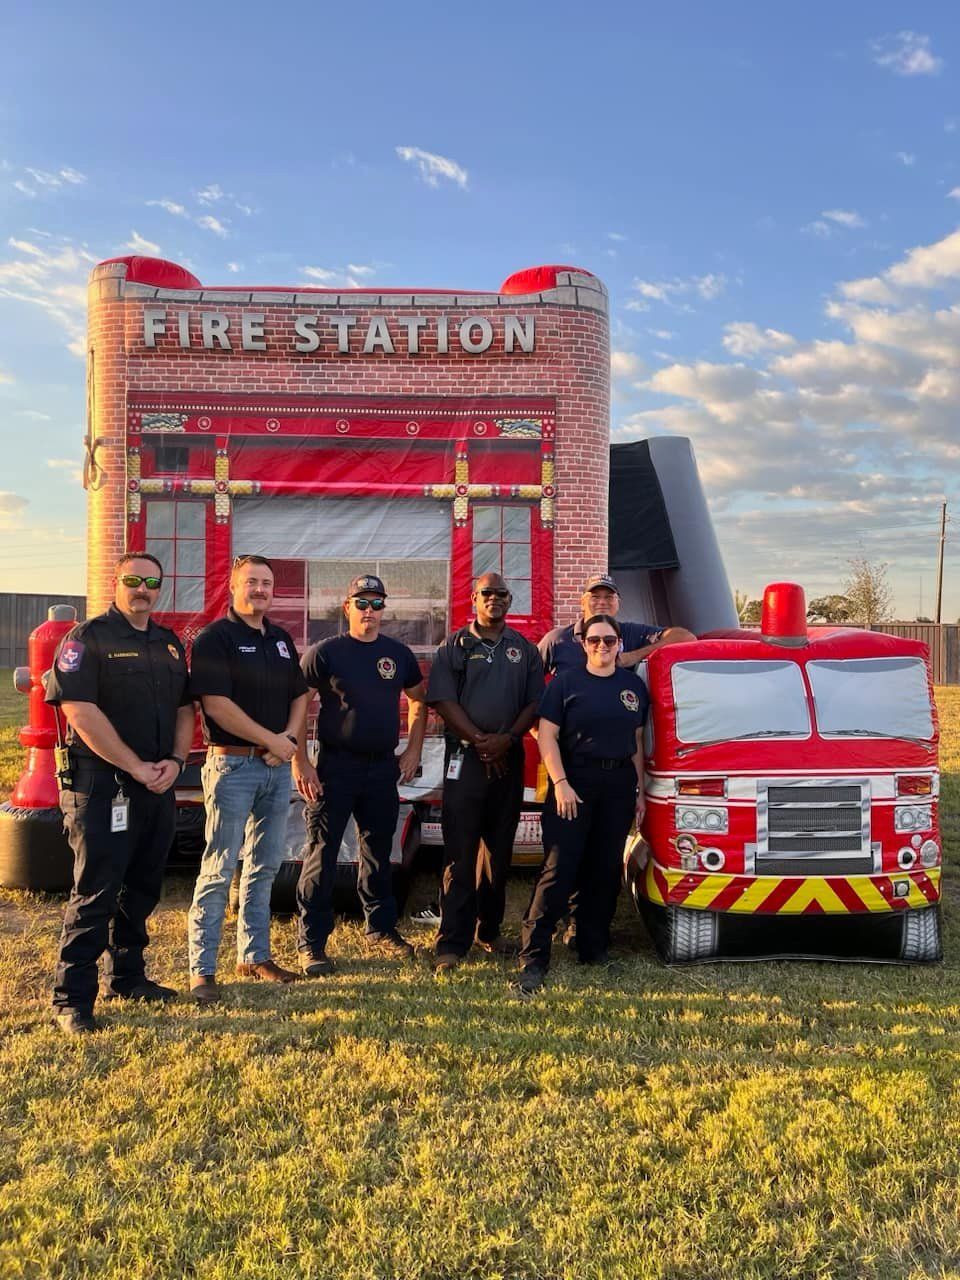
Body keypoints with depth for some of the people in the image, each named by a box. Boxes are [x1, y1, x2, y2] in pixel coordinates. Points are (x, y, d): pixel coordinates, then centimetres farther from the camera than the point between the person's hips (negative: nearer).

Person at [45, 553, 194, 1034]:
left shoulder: (170, 645, 14)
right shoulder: (87, 638, -7)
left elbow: (184, 710, 16)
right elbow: (80, 712, -17)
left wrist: (174, 761, -3)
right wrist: (136, 767, -17)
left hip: (158, 787, 7)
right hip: (101, 784, -7)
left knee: (142, 889, 14)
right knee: (95, 892, -5)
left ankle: (125, 976, 28)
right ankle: (72, 998, 4)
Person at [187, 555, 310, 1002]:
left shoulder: (282, 639, 14)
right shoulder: (215, 638, -8)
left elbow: (299, 695, 16)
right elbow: (216, 704, -17)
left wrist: (290, 737, -4)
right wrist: (271, 740, -14)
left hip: (277, 766, 7)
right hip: (232, 765, -7)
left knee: (265, 866, 13)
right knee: (219, 870, -5)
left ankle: (254, 955, 25)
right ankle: (201, 969, 2)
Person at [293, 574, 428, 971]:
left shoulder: (398, 654, 8)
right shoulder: (325, 652, -5)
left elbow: (418, 700, 20)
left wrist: (413, 750, 11)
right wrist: (300, 762, -12)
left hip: (383, 767, 4)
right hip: (335, 766, -4)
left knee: (378, 853, 15)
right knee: (322, 855, -2)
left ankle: (381, 930, 28)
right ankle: (311, 942, 6)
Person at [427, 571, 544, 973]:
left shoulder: (525, 649, 12)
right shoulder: (455, 646, 4)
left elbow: (535, 702, 7)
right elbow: (443, 700, -4)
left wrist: (507, 739, -9)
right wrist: (479, 740, -12)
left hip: (509, 758, 3)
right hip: (465, 758, -3)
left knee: (500, 849, 10)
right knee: (460, 852, -6)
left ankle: (489, 930, 23)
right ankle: (452, 942, -3)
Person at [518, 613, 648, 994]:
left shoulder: (634, 685, 12)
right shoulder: (566, 682, 0)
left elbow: (637, 741, 16)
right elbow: (546, 736, -5)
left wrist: (639, 790, 12)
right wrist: (561, 784, -14)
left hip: (619, 785, 4)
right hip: (574, 782, -4)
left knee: (606, 869, 9)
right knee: (559, 869, -9)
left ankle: (593, 947, 22)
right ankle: (533, 956, -8)